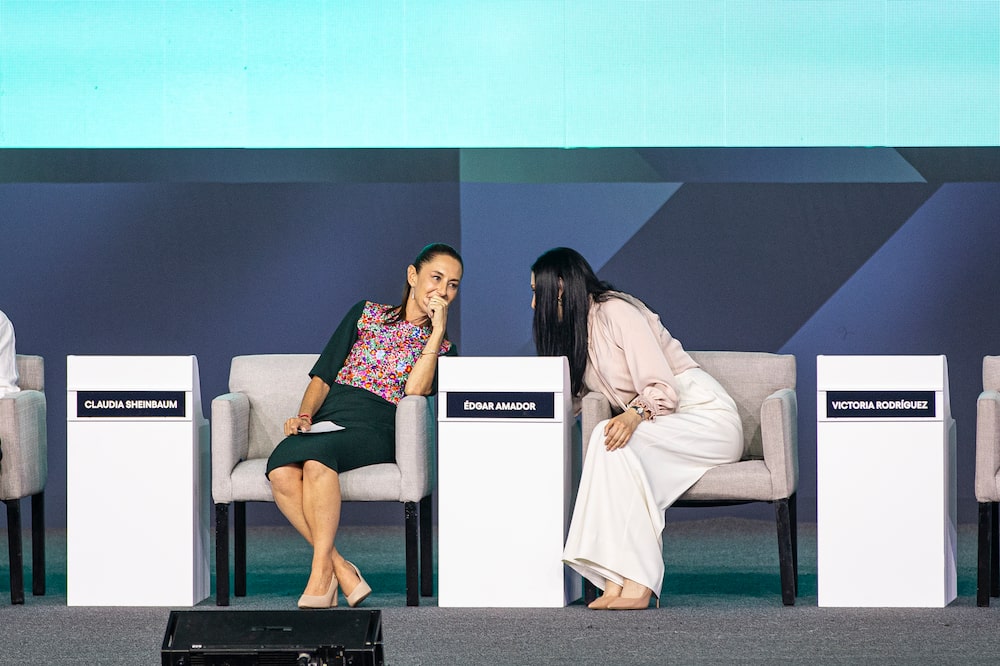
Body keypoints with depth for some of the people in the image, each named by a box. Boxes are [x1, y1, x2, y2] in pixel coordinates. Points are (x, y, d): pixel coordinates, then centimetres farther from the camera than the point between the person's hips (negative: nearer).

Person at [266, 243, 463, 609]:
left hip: (374, 431, -2)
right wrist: (304, 415, -2)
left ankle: (321, 572, -35)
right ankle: (341, 570, -30)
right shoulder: (367, 314, 21)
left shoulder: (443, 349, 18)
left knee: (316, 456, -37)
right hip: (326, 420, 2)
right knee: (281, 470, -33)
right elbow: (323, 376, 17)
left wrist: (438, 330, -1)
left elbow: (414, 394, -3)